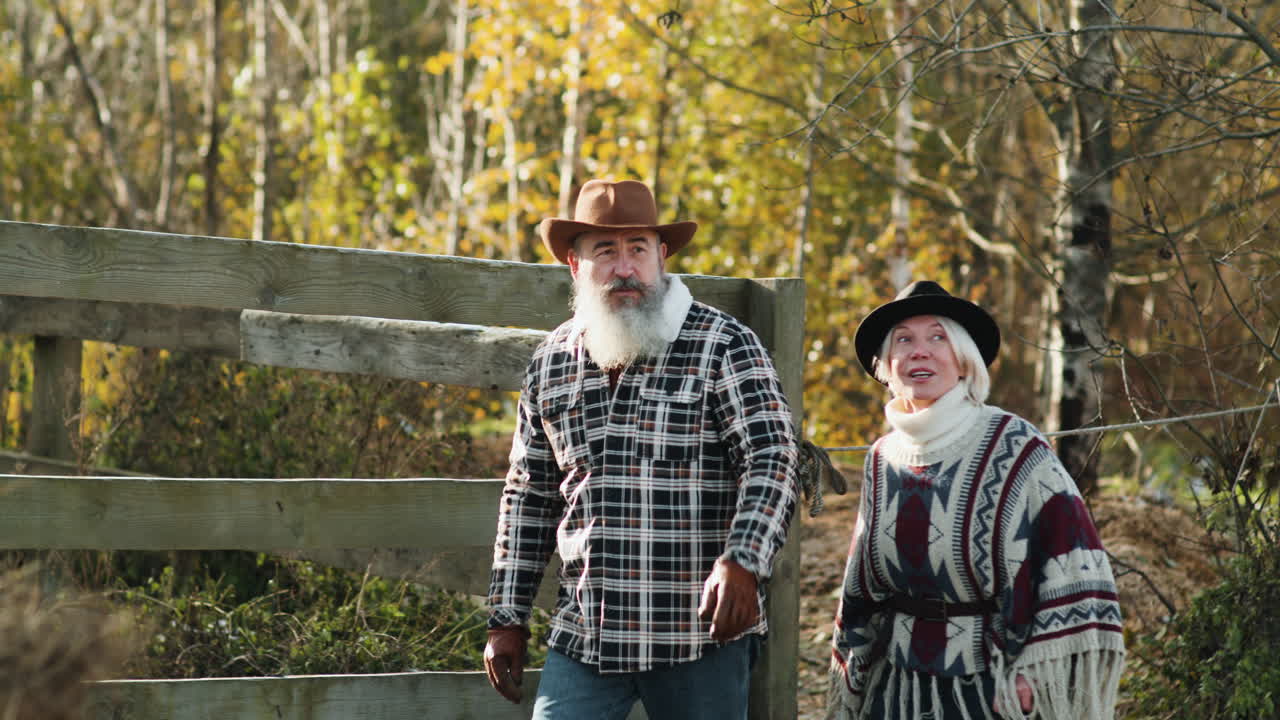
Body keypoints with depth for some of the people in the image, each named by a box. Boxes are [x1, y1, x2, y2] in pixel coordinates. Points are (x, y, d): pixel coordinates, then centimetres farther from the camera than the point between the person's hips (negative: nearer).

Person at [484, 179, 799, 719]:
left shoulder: (725, 346, -4)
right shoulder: (551, 361, 10)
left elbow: (771, 461, -13)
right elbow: (529, 496, 17)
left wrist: (741, 563, -30)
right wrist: (507, 620, 13)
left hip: (701, 633, -3)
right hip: (583, 635, 3)